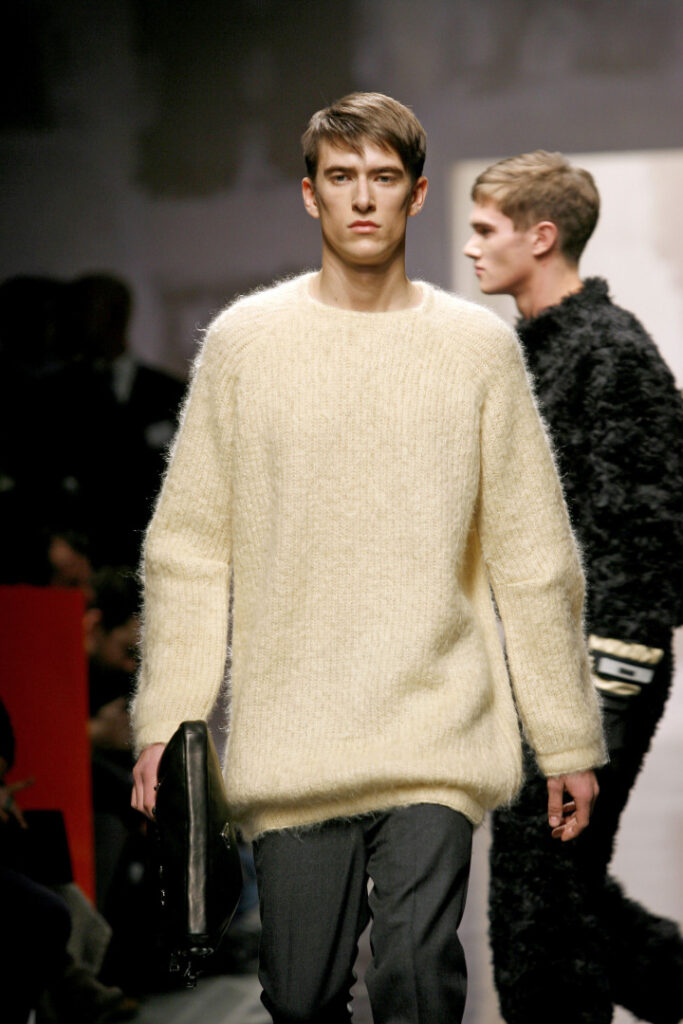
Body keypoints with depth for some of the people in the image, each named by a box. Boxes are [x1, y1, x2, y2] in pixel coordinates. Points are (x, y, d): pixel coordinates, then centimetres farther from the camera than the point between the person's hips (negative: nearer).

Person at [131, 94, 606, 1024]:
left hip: (437, 734, -1)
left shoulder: (479, 347, 4)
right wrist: (165, 721, -2)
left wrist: (569, 740, 7)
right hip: (290, 738, 1)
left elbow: (534, 563, 6)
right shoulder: (245, 341, 4)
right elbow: (189, 548, 5)